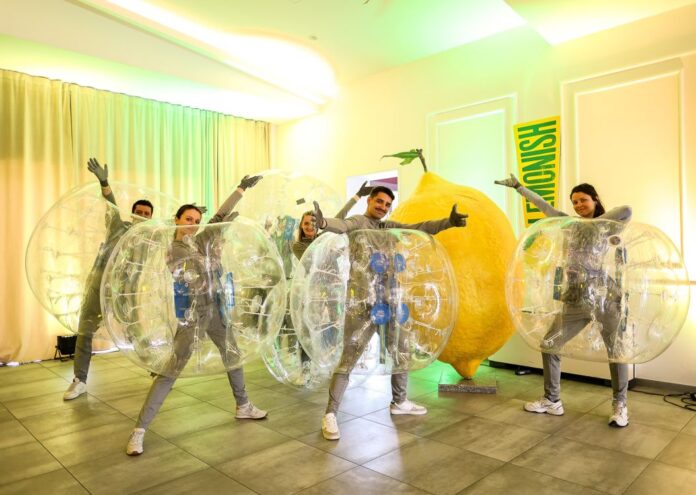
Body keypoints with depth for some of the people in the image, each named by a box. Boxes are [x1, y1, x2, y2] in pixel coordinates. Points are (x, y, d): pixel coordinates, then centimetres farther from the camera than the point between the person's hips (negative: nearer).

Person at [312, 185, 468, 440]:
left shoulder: (390, 227, 17)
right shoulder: (357, 222, -1)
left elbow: (419, 228, 6)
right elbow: (341, 225, -23)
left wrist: (448, 222, -10)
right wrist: (322, 222, -48)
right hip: (362, 303, -7)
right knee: (349, 357, -6)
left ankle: (399, 401, 37)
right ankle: (330, 414, 3)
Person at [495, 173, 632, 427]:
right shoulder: (570, 224, 15)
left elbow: (626, 210, -15)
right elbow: (544, 205, 18)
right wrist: (518, 186, 21)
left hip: (606, 297, -4)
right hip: (576, 301, 4)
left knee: (616, 350, 3)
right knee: (549, 344, 4)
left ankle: (620, 405, 23)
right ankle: (552, 401, 17)